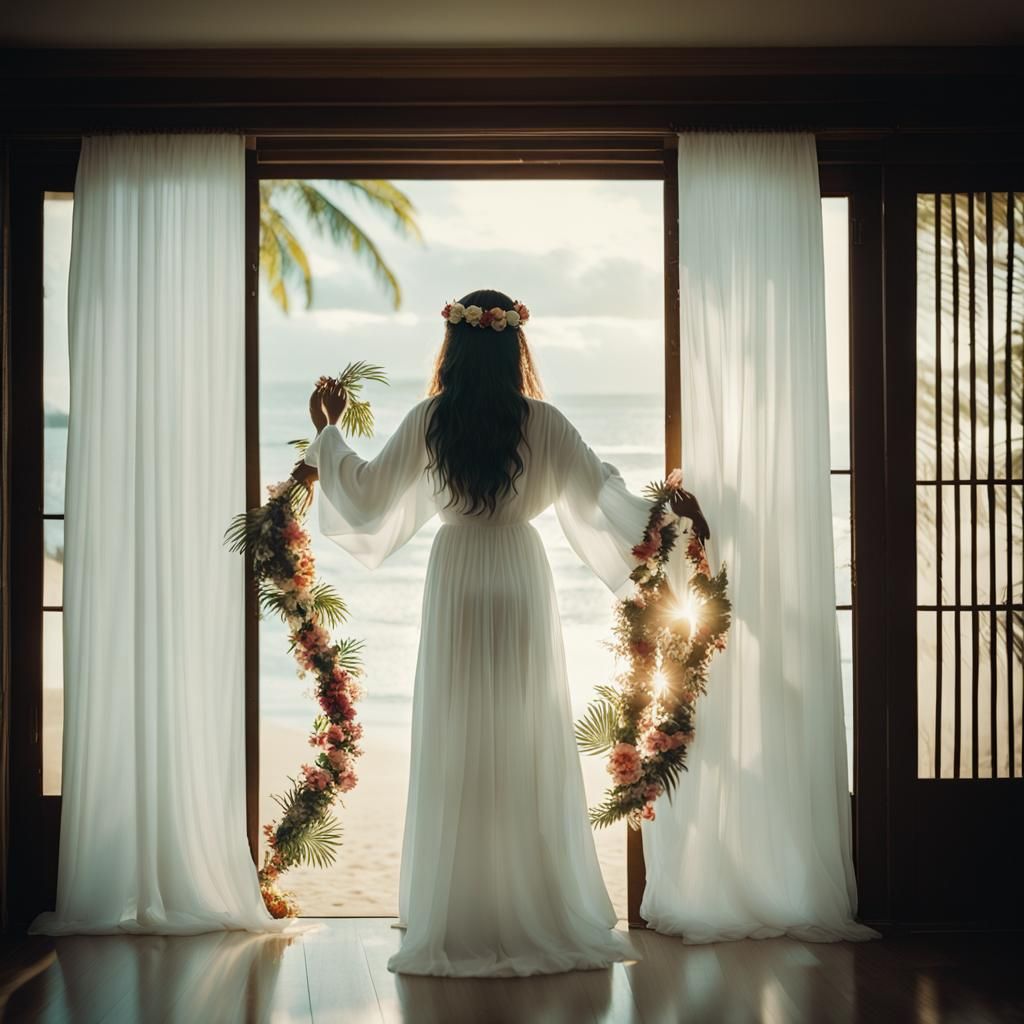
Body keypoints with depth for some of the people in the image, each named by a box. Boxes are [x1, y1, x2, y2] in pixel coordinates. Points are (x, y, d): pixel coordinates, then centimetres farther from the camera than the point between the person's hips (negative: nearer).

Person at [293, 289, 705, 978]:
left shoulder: (429, 421, -3)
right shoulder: (543, 422, -3)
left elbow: (371, 492, 3)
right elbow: (596, 488, -1)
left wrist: (328, 434, 17)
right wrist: (650, 519, 16)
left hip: (456, 582, 0)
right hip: (521, 575, 0)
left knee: (457, 749, 3)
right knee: (529, 745, 4)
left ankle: (459, 927, 6)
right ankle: (543, 917, 7)